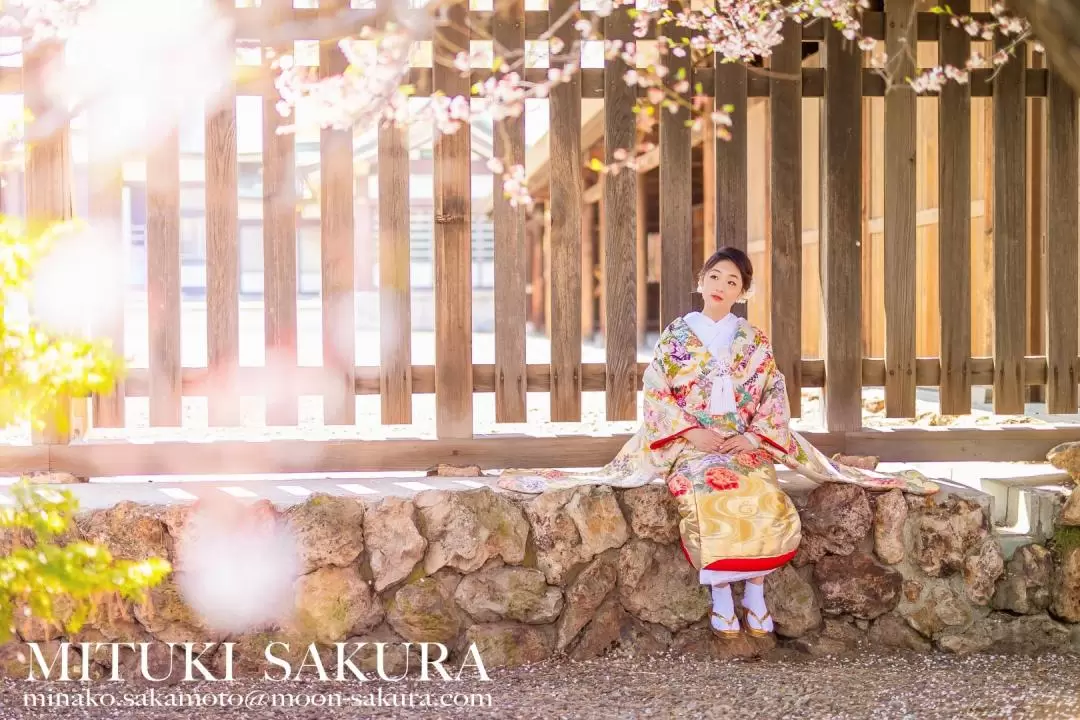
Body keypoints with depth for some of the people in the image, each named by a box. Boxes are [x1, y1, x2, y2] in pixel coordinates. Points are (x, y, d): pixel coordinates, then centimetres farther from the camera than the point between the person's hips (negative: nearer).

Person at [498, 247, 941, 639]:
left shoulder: (754, 341, 11)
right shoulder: (676, 335, 6)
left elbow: (775, 398, 8)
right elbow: (656, 393, 0)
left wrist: (752, 437, -9)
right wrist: (694, 432, -12)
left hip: (746, 445, 2)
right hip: (690, 445, -2)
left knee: (765, 499, -32)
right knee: (712, 497, -35)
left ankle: (755, 594, -22)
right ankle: (721, 599, -29)